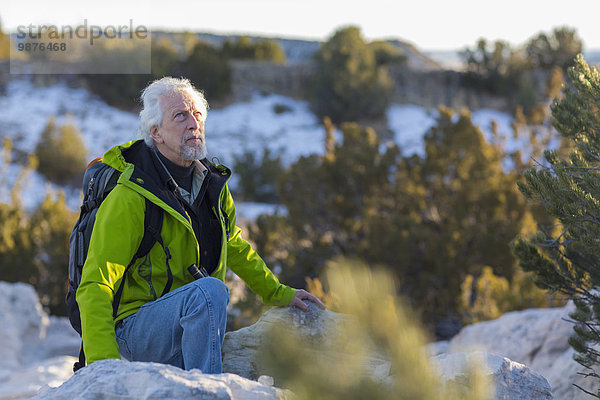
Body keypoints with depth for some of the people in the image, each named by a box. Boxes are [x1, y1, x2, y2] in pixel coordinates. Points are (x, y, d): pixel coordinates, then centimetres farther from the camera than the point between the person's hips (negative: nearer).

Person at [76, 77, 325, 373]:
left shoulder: (213, 185, 8)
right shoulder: (129, 199, -15)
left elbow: (235, 248, 29)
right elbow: (95, 286, -19)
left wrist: (278, 293, 30)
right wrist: (102, 363, -31)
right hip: (133, 333, -7)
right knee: (210, 289, -34)